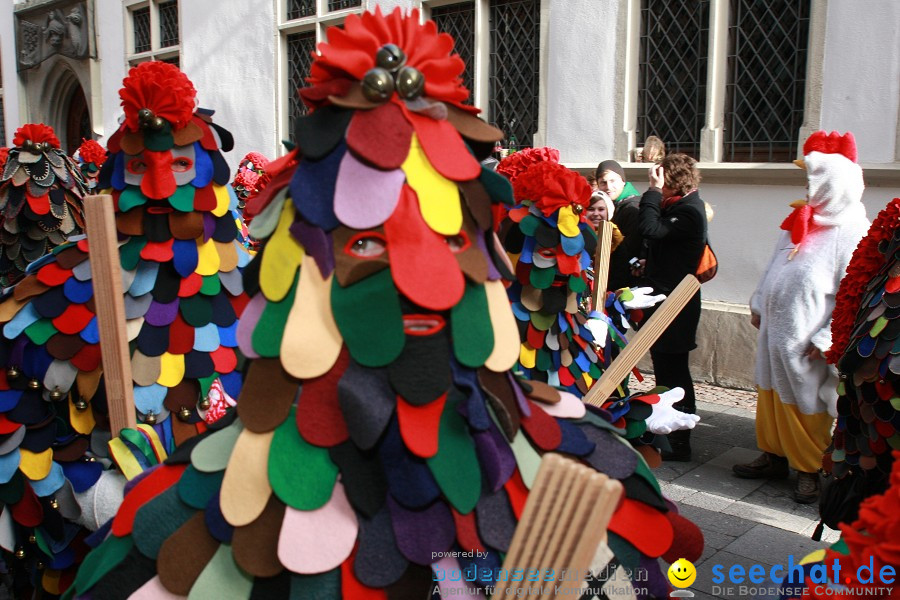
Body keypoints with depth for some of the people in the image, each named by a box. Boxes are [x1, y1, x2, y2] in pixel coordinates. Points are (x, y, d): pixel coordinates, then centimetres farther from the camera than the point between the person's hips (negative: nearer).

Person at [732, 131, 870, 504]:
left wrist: (826, 339, -21)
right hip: (774, 326, 8)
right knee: (770, 396, 15)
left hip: (804, 338, -7)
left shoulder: (852, 233, -15)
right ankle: (774, 457, 29)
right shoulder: (801, 220, 10)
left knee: (805, 404, 3)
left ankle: (810, 470, 18)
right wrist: (758, 304, 20)